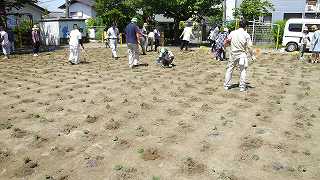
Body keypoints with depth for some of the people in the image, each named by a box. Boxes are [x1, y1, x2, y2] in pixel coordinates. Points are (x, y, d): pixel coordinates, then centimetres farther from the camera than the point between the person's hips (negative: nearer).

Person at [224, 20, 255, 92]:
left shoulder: (232, 33, -3)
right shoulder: (246, 35, -9)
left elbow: (226, 41, 2)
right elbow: (249, 47, -8)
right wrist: (252, 55, 2)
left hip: (233, 54, 2)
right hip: (242, 55, -2)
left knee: (229, 69, 13)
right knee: (243, 71, 9)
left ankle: (226, 85, 17)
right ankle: (242, 87, 11)